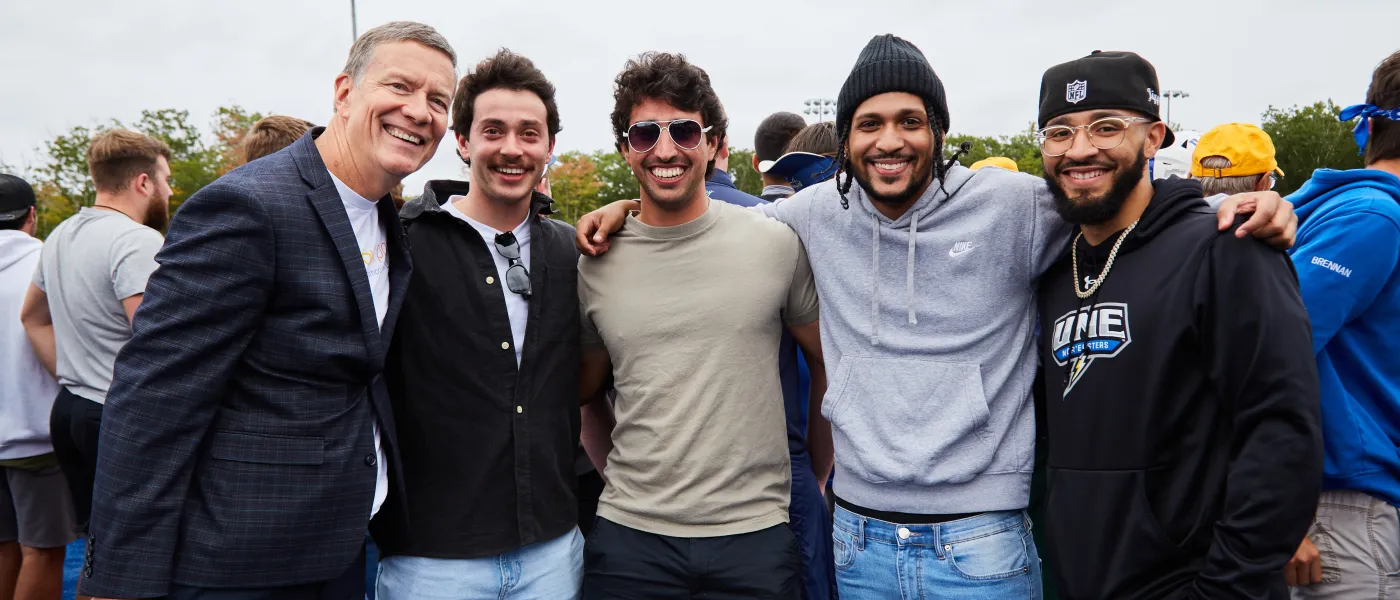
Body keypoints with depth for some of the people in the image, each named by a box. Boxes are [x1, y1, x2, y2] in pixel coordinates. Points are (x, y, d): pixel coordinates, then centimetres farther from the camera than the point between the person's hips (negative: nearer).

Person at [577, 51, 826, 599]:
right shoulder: (595, 263, 1)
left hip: (756, 534, -1)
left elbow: (827, 360, 8)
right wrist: (611, 474, 6)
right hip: (628, 534, 1)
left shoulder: (776, 245, -3)